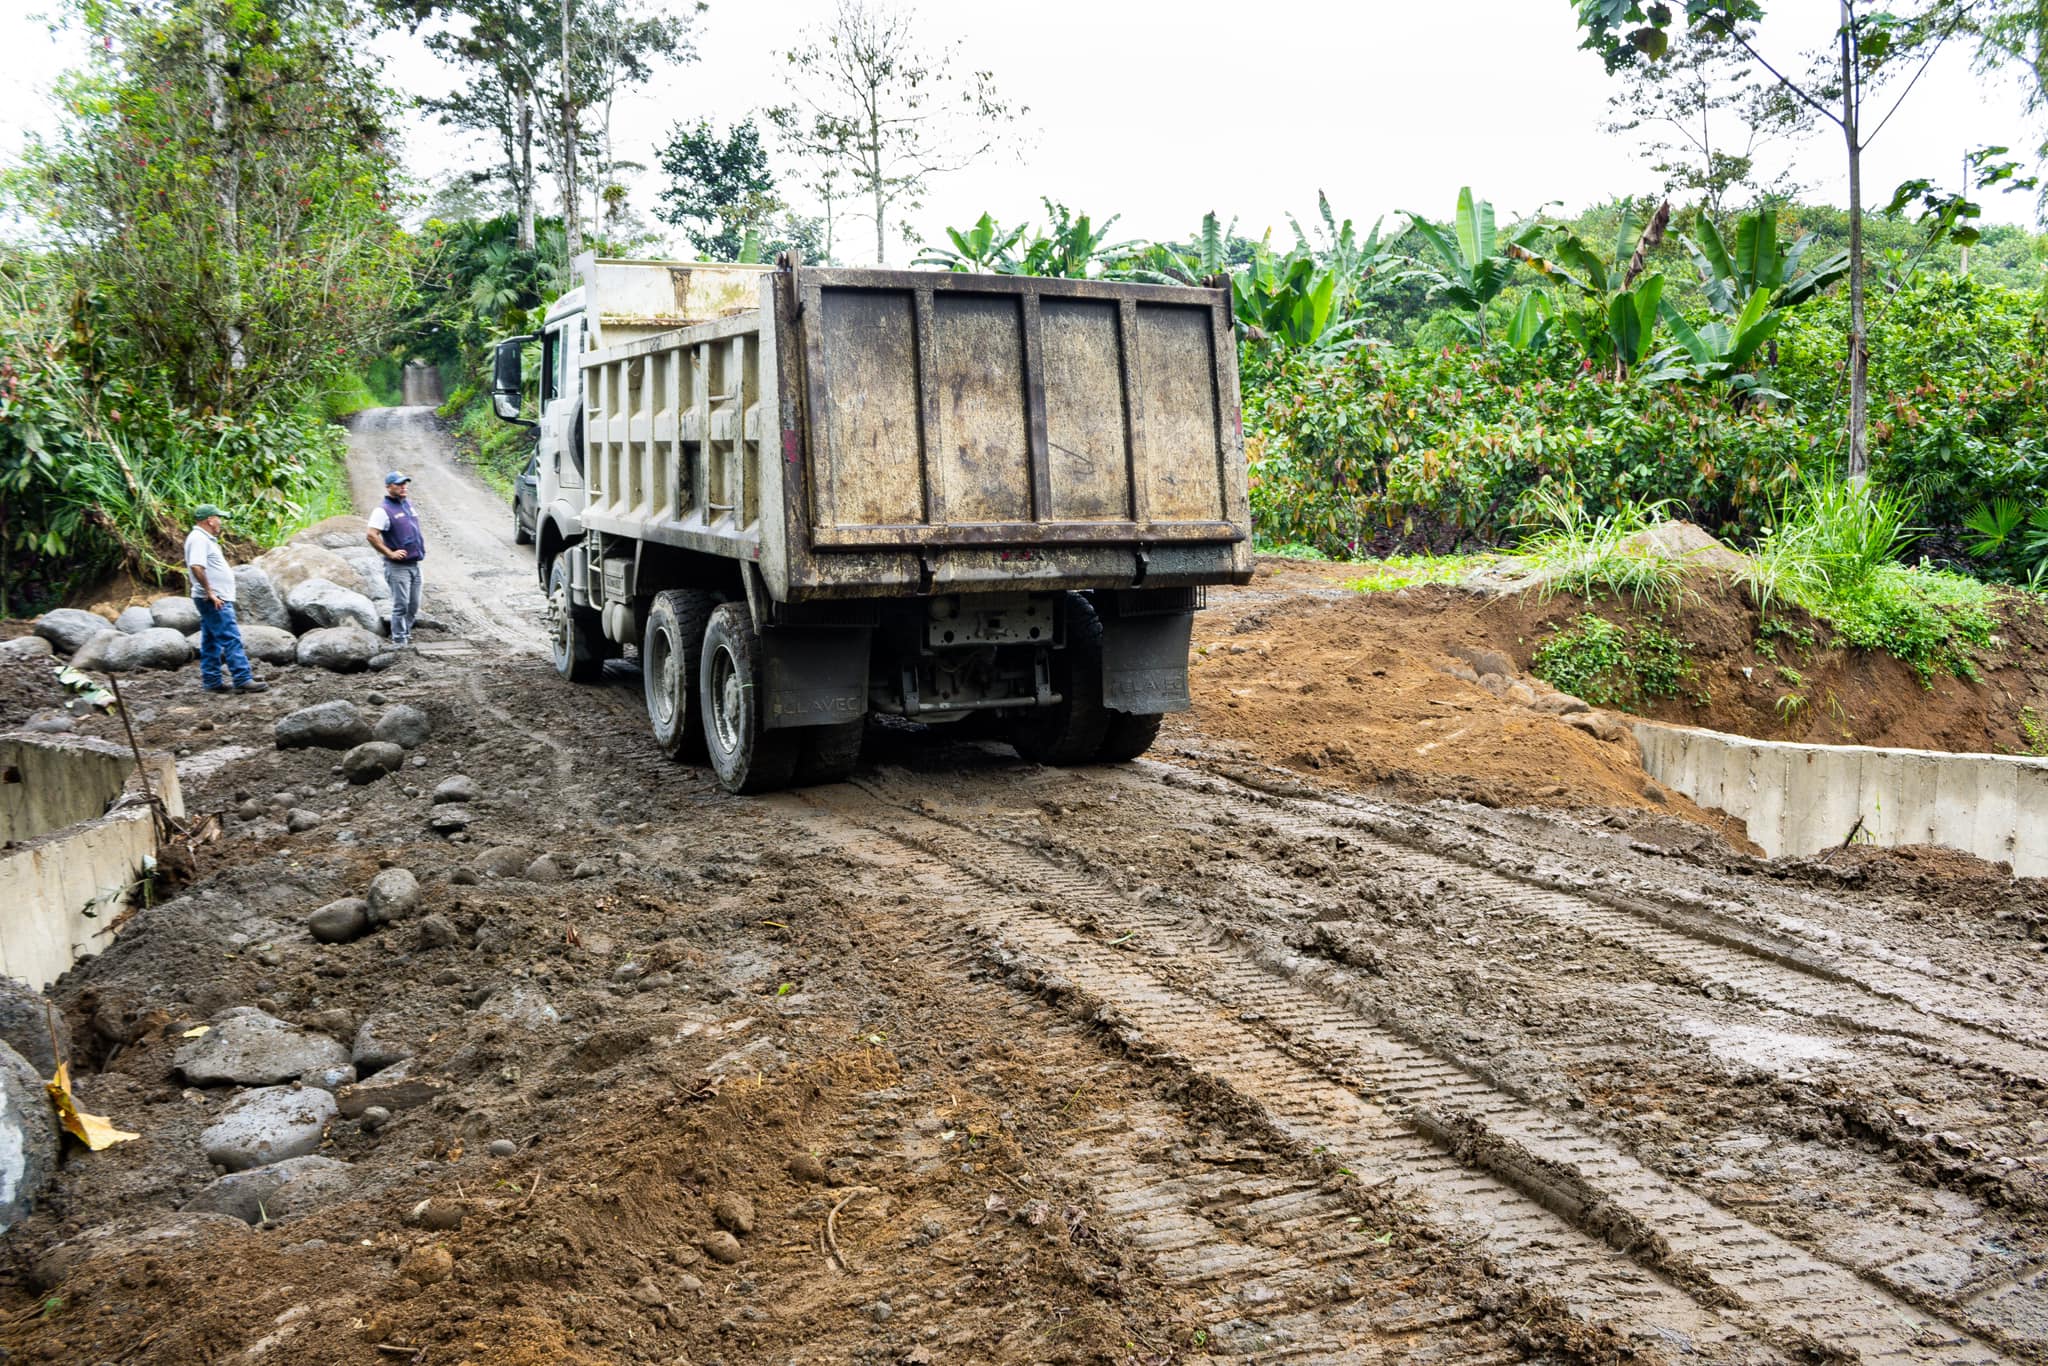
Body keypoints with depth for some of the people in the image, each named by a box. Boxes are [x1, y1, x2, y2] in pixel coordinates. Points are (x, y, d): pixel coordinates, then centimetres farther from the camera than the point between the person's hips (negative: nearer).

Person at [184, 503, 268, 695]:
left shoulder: (203, 539, 18)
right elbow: (196, 567, -27)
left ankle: (211, 681, 16)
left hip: (216, 599, 11)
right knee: (231, 639, -12)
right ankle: (243, 680, -14)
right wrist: (209, 592, -25)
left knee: (211, 641, 12)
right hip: (215, 600, -11)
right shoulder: (199, 539, -15)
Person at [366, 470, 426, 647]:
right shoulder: (383, 510, -12)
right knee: (401, 605, -7)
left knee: (413, 605, 11)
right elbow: (372, 535, -20)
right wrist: (390, 553, -19)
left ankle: (406, 633, 24)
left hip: (414, 564, 7)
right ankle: (399, 640, -1)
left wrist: (423, 541, 17)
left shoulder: (408, 504, 13)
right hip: (397, 566, -7)